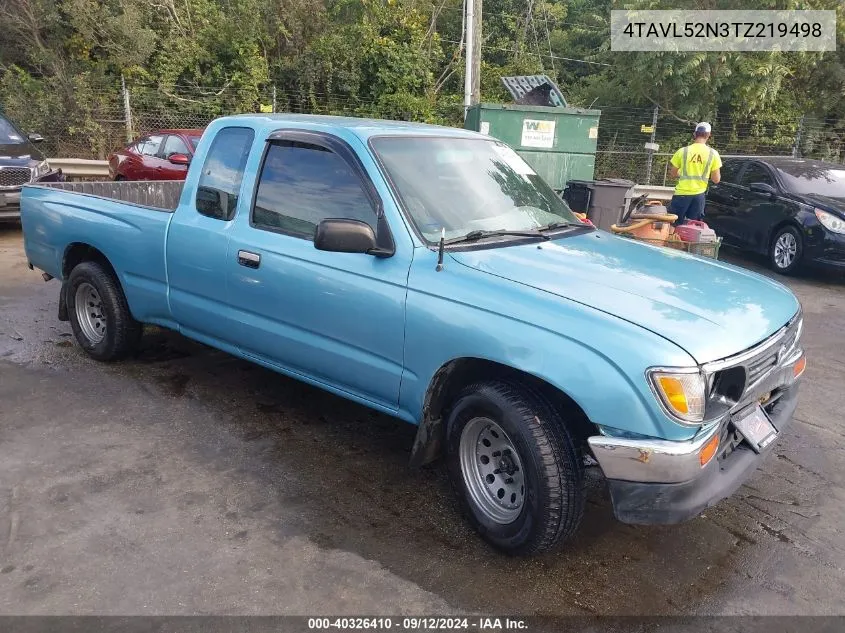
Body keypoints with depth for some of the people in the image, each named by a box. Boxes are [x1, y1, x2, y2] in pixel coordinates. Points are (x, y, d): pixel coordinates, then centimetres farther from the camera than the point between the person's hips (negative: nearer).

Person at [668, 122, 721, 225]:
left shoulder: (683, 151, -6)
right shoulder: (713, 154, -4)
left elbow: (673, 174, 4)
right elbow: (716, 180, 0)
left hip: (682, 193, -2)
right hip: (699, 194, 2)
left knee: (673, 224, 6)